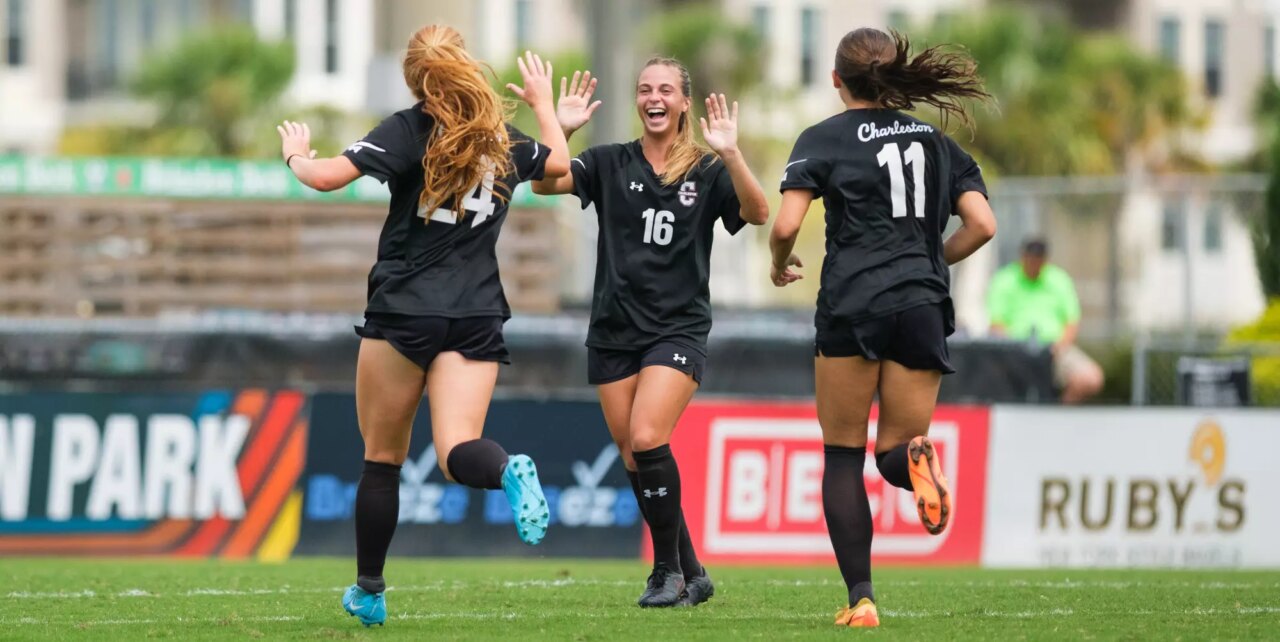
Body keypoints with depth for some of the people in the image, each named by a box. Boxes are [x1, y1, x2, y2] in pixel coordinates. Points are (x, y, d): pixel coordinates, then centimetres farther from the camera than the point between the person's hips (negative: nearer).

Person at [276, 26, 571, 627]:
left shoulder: (408, 131, -7)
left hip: (403, 313, -3)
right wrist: (543, 100, 45)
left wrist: (297, 154, 7)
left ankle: (369, 591, 17)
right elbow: (559, 162, 29)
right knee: (458, 452, -6)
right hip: (477, 318, 3)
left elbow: (326, 177, -15)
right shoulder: (504, 139, 8)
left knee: (382, 458, 11)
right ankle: (510, 470, -41)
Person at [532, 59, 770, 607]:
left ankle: (668, 570, -9)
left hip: (678, 329, -3)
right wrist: (561, 130, -22)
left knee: (646, 439, -21)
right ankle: (692, 575, 17)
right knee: (634, 460, 4)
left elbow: (757, 213, -13)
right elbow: (545, 183, -6)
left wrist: (730, 154, -26)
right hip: (614, 331, 3)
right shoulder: (610, 164, 6)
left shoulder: (708, 171, 2)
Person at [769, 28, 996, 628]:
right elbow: (982, 224, 7)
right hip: (923, 308, 3)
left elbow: (785, 225, -7)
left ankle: (861, 598, -2)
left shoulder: (824, 139, 3)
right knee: (893, 451, 12)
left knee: (842, 456, 9)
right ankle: (914, 456, -28)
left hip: (852, 308, -3)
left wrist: (780, 263, 14)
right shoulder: (935, 141, 15)